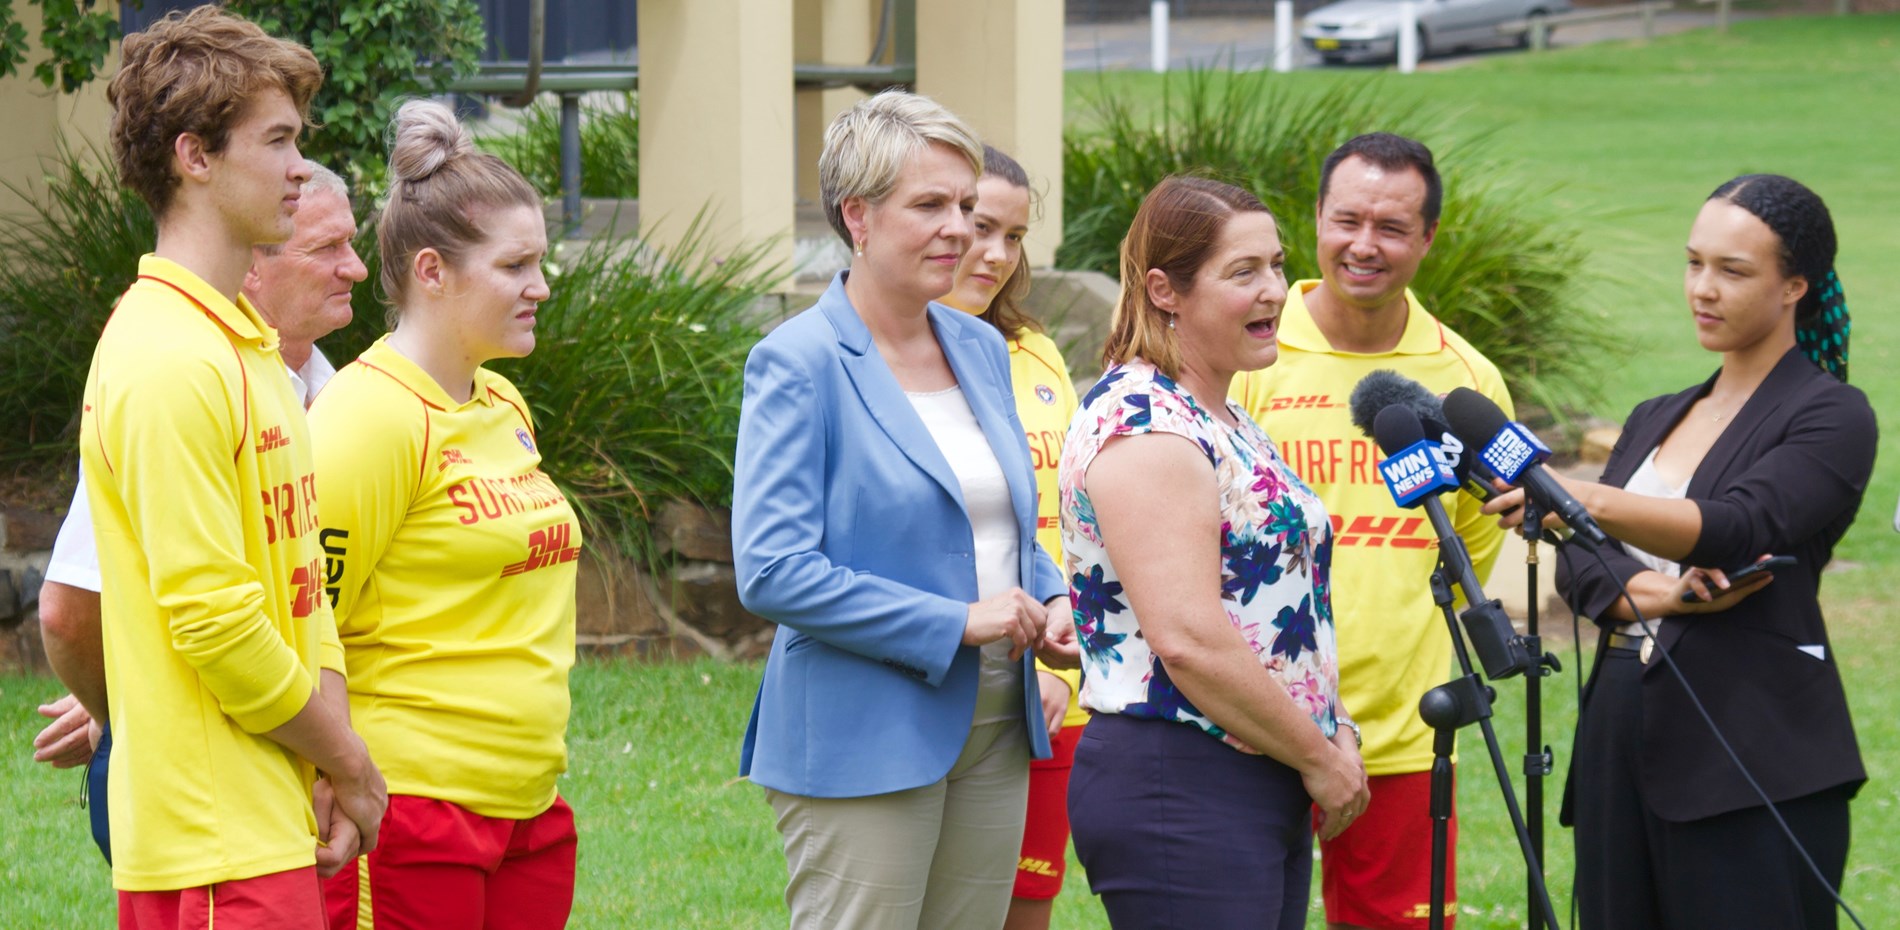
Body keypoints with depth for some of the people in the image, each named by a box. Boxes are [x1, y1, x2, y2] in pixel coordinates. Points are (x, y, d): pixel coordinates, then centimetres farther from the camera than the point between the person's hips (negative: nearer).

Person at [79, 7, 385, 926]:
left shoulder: (251, 348, 16)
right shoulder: (166, 362, -15)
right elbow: (211, 617, -19)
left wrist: (330, 764, 3)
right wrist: (348, 762, -7)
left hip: (271, 827, 9)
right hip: (217, 846, -9)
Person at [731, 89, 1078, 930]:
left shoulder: (979, 349, 12)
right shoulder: (798, 363, -11)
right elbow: (771, 571, -19)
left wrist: (1049, 601, 2)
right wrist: (954, 623, -19)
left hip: (993, 730, 7)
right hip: (861, 745, -7)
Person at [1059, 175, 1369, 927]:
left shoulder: (1222, 421, 17)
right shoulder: (1143, 427, -15)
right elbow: (1189, 640, -22)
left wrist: (1332, 736, 10)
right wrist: (1319, 756, -12)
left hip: (1267, 788, 10)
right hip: (1175, 792, -10)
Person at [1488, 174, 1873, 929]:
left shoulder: (1832, 418, -2)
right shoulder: (1656, 420, 20)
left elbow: (1741, 529, -20)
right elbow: (1578, 563, 7)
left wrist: (1594, 503, -36)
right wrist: (1649, 592, -16)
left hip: (1755, 768, -6)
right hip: (1621, 746, 7)